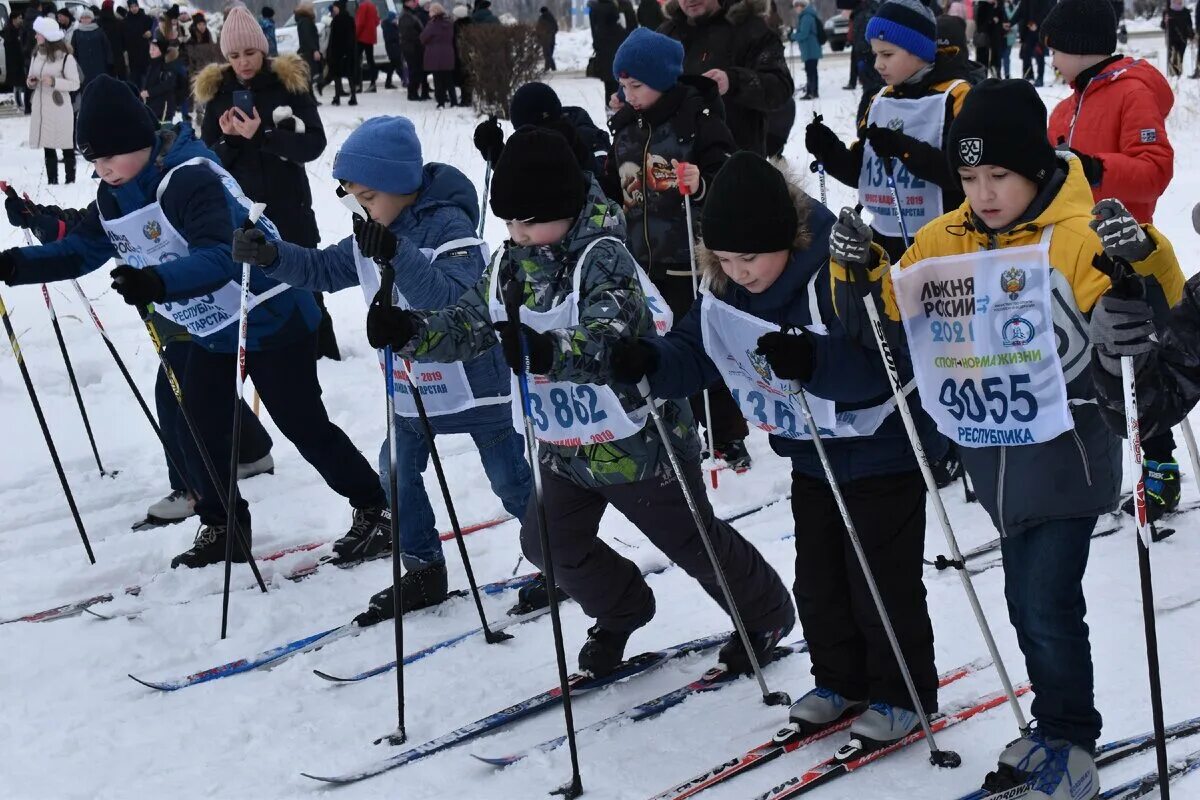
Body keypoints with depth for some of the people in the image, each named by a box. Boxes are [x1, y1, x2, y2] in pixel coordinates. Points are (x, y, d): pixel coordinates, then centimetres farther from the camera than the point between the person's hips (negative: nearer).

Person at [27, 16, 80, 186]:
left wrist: (54, 81, -21)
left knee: (66, 146, 3)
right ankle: (52, 181, 16)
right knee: (48, 147, 10)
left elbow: (75, 84, -10)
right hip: (41, 108, 6)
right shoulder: (36, 55, 8)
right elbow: (31, 78, 20)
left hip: (60, 108, -6)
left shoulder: (65, 57, -11)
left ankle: (70, 180, 12)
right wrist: (30, 82, -4)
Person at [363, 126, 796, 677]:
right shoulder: (510, 265, 0)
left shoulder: (603, 258, -23)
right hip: (566, 446, 7)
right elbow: (465, 326, 1)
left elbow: (607, 342, -37)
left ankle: (767, 615, 35)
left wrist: (545, 352, -55)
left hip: (634, 440, -7)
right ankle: (621, 610, 37)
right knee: (549, 543, 11)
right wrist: (409, 331, -18)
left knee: (694, 543, 10)